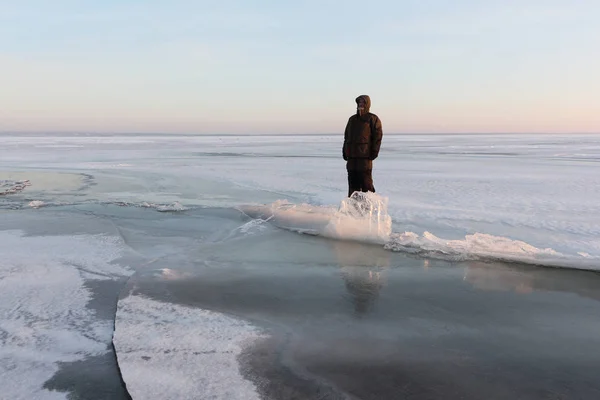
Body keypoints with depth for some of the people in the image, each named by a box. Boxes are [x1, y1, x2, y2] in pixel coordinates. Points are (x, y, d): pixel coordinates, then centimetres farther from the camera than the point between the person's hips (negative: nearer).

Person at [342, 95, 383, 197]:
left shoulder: (373, 119, 1)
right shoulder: (352, 119, 20)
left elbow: (377, 136, -4)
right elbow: (346, 137, 23)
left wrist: (373, 152, -12)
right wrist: (345, 151, 13)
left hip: (365, 156, -6)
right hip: (351, 156, 6)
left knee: (366, 182, -5)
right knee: (353, 183, 8)